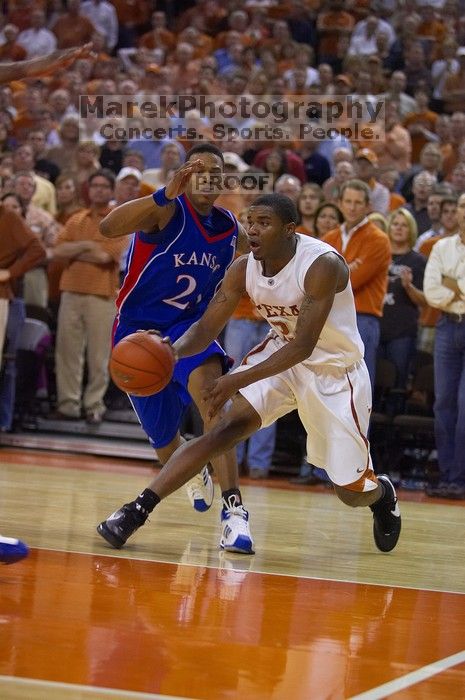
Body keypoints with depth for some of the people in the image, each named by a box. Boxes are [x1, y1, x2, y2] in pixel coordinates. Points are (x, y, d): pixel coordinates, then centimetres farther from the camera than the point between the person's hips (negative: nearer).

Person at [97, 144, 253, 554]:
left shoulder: (230, 228, 0)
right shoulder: (167, 211, -17)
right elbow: (108, 228, -37)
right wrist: (165, 195, -49)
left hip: (188, 326, 2)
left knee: (209, 385, -32)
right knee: (163, 440, 10)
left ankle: (234, 509, -35)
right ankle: (196, 472, 50)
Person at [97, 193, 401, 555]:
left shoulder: (322, 265, -30)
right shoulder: (244, 269, -12)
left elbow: (303, 347, -33)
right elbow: (206, 328, -8)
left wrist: (239, 381, -41)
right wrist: (172, 351, -32)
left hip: (336, 371, -4)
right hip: (282, 355, 4)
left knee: (353, 492, 1)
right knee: (228, 426, -20)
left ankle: (382, 493, 40)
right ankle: (138, 509, -22)